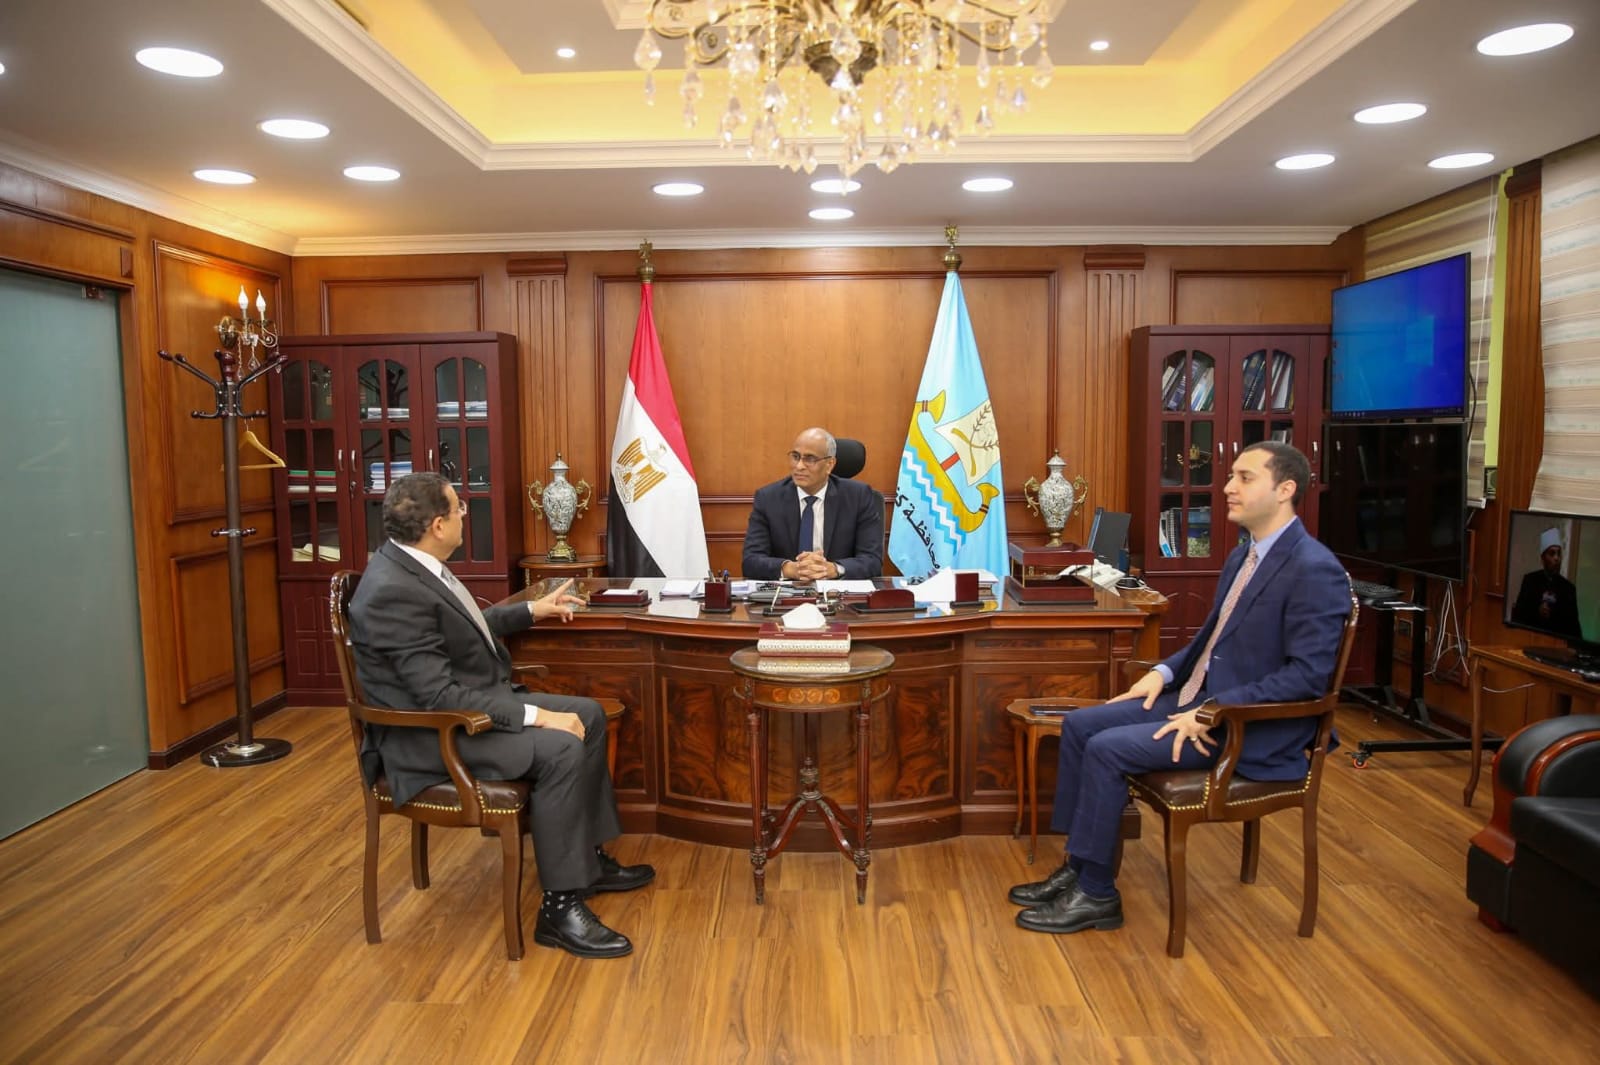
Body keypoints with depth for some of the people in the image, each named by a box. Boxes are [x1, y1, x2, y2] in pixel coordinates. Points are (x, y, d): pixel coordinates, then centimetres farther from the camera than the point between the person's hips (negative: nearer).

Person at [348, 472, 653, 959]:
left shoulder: (412, 563, 4)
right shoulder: (393, 590, -26)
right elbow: (439, 696, -28)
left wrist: (531, 609, 29)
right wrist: (536, 715, -27)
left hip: (472, 700, 10)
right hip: (429, 735, -10)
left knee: (589, 715, 9)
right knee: (560, 748, -27)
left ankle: (589, 857, 19)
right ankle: (560, 906, -14)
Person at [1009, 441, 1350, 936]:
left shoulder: (1315, 570, -18)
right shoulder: (1243, 556, 12)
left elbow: (1308, 675, -23)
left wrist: (1213, 711, -25)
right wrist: (1164, 672, 6)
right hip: (1200, 695, 10)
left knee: (1107, 748, -21)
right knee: (1079, 724, 0)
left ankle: (1096, 894, -4)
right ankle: (1077, 865, 7)